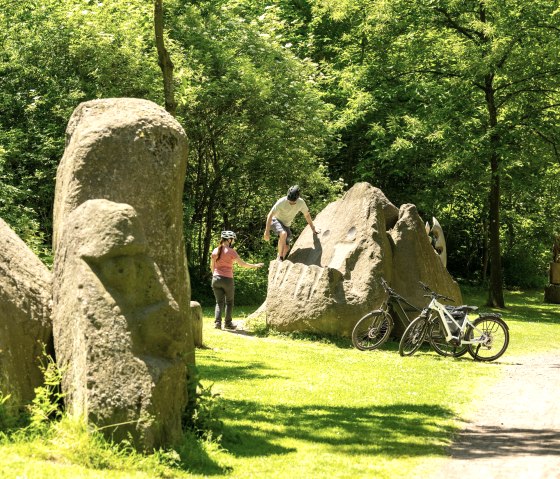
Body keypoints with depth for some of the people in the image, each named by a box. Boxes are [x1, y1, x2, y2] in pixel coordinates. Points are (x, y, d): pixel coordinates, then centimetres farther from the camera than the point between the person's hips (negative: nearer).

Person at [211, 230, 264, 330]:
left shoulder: (215, 251, 4)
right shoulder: (231, 251, -9)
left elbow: (212, 266, 13)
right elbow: (242, 264, -8)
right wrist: (255, 265, 6)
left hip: (216, 279, 4)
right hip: (227, 279, -4)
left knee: (219, 302, 10)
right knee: (229, 302, 13)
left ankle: (217, 322, -3)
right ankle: (228, 323, 12)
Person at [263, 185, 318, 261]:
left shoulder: (301, 203, -15)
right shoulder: (282, 202, -28)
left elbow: (307, 215, 3)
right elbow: (270, 215, -22)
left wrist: (313, 229, 12)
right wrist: (267, 231, -24)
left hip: (286, 225, 5)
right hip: (276, 221, -5)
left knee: (286, 247, -3)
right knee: (283, 234, -35)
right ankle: (280, 258, -27)